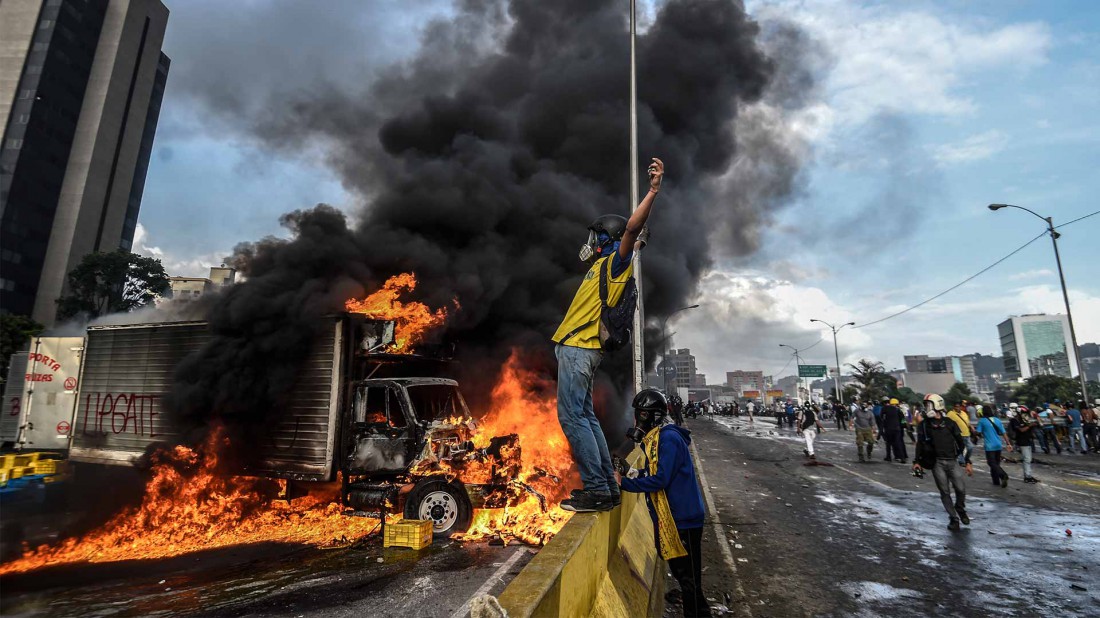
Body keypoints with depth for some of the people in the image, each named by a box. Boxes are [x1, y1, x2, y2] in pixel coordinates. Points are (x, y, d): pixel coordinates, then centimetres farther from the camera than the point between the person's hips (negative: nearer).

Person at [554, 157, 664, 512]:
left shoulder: (616, 262, -4)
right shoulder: (603, 266, 22)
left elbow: (632, 229, -22)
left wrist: (653, 191, -30)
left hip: (579, 349, -10)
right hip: (576, 348, 10)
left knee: (573, 416, -14)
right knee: (584, 416, 11)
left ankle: (597, 490, -12)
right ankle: (606, 487, 15)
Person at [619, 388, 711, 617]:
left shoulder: (669, 438, -21)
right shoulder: (656, 438, 10)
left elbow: (660, 479, -25)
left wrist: (624, 483, -19)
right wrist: (638, 473, 6)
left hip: (683, 519, -10)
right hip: (670, 518, 10)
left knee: (689, 579, 0)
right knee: (679, 572, 21)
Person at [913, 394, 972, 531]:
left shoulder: (949, 423, 3)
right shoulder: (924, 425, 4)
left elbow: (961, 443, 5)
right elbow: (920, 444, 8)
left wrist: (968, 462, 2)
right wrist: (917, 462, 2)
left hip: (951, 461, 0)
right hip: (936, 463, 0)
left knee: (961, 488, -3)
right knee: (945, 492, 1)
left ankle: (960, 509, 27)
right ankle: (953, 519, 14)